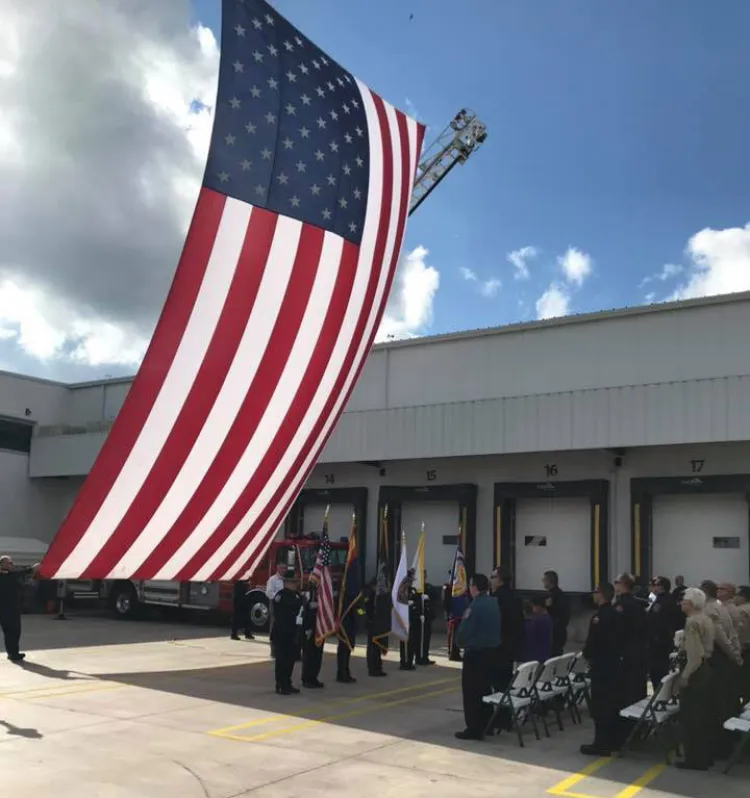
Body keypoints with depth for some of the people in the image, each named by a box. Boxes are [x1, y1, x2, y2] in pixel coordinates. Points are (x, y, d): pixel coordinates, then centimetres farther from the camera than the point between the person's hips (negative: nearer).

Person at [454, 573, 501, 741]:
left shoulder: (475, 606, -19)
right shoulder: (494, 603, 7)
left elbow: (464, 630, -17)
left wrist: (461, 643, 2)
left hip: (475, 652, -8)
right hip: (491, 650, 8)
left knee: (471, 690, -1)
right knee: (485, 688, 16)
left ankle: (474, 729, 1)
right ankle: (485, 725, 22)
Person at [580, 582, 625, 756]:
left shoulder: (599, 616, -19)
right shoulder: (617, 615, 8)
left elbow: (592, 641, -20)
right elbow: (620, 638, 13)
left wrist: (587, 655, -2)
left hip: (601, 666, -9)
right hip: (615, 663, 9)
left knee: (600, 706, -4)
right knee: (613, 704, 15)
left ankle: (602, 744, -2)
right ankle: (614, 740, 24)